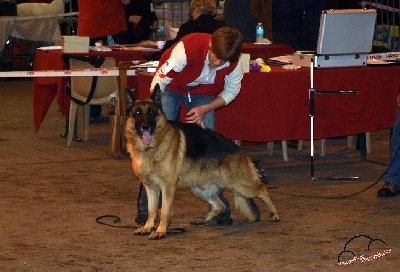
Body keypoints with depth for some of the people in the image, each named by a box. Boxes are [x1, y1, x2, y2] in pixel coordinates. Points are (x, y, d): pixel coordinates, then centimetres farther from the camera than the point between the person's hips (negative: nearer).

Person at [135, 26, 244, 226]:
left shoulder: (234, 64, -26)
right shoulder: (187, 48, -39)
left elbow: (231, 91, -6)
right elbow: (159, 82, -31)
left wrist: (204, 109, -20)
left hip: (203, 92, 3)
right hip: (171, 87, -3)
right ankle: (146, 208, -4)